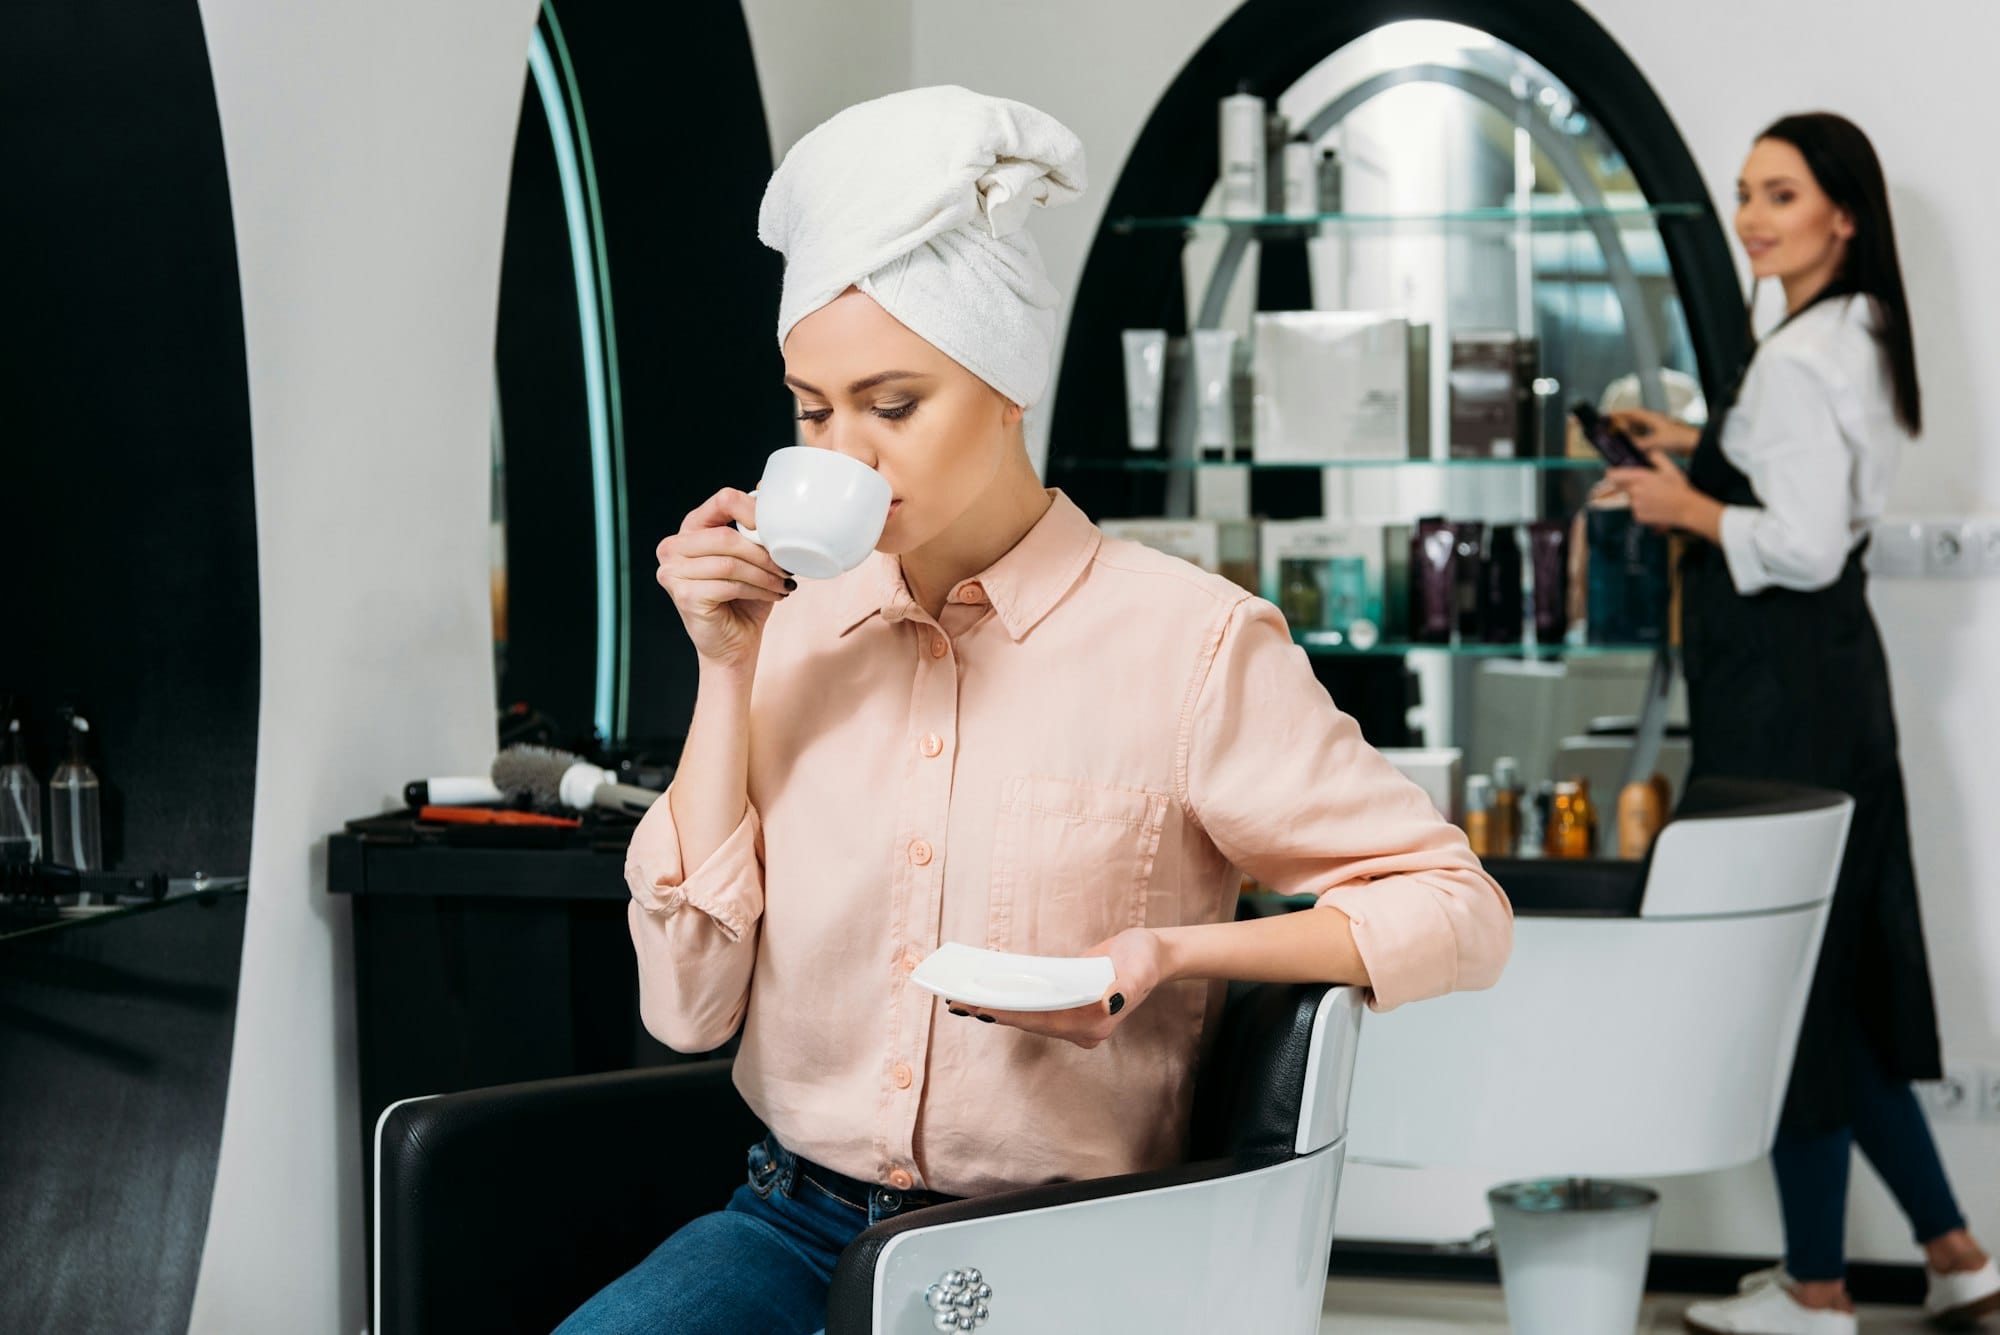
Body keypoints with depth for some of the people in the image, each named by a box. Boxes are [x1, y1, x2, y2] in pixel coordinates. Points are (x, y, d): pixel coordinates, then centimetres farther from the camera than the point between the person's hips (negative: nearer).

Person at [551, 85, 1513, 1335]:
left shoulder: (1187, 641, -6)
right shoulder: (797, 629, 7)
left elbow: (1458, 913, -3)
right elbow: (688, 1002, 2)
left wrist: (1171, 951, -18)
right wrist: (728, 670, -2)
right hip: (798, 1220, 4)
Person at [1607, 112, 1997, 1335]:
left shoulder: (1798, 360, -17)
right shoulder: (1862, 337, 14)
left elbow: (1806, 547, -23)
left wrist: (1688, 508, -11)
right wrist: (1707, 449, 21)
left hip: (1783, 686, -10)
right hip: (1832, 679, 10)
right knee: (1841, 975, 16)